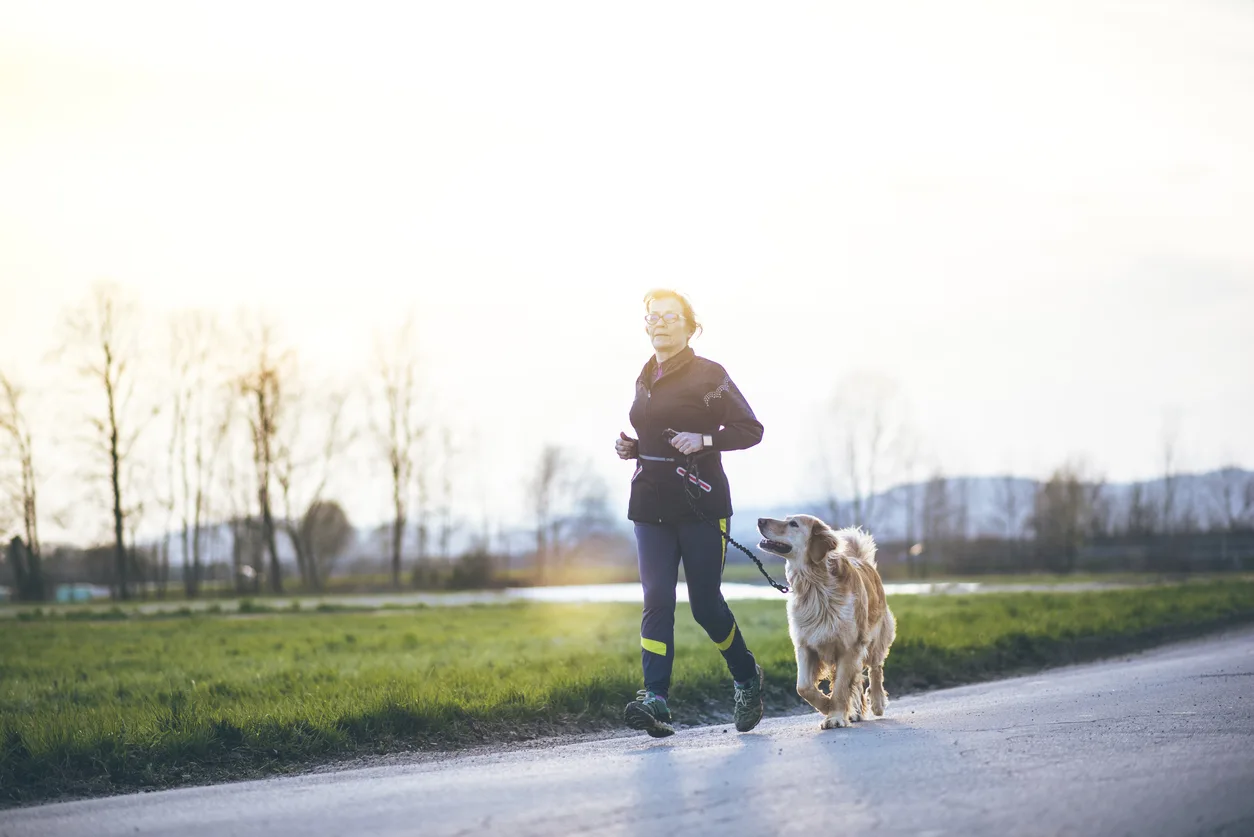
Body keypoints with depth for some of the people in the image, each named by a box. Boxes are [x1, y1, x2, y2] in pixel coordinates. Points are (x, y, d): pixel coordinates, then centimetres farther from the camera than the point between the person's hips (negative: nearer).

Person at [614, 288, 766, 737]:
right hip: (651, 504, 5)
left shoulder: (708, 375, -3)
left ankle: (747, 678, 25)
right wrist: (629, 446, 6)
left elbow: (750, 429, -4)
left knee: (705, 603, 0)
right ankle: (655, 701, -16)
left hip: (700, 503, -5)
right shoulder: (645, 379, 15)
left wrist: (705, 439, -19)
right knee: (657, 600, -8)